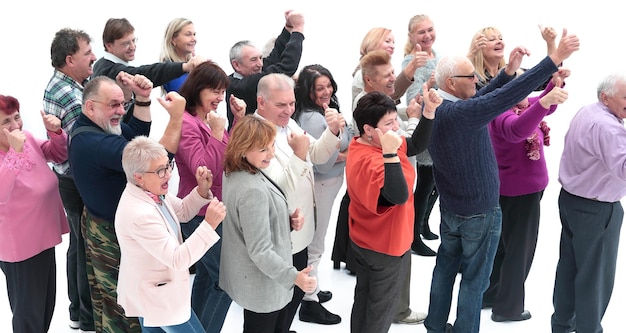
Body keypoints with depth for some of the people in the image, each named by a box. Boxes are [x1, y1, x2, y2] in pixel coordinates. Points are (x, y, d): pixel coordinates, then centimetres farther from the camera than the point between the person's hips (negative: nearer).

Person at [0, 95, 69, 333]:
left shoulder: (28, 139, -2)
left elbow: (58, 155, 13)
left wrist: (55, 132, -7)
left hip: (43, 237, 8)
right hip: (20, 247, -8)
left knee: (46, 306, 23)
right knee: (29, 313, 8)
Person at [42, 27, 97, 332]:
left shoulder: (59, 83, 6)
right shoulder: (70, 97, -25)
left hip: (68, 178, 10)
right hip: (80, 184, -10)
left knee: (77, 244, 20)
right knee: (88, 249, 4)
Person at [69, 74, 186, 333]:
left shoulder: (85, 128, 0)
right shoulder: (98, 144, -33)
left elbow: (137, 132, 5)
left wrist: (143, 99, -9)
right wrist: (176, 117, -36)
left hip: (99, 224, 11)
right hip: (115, 233, -11)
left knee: (105, 293, 27)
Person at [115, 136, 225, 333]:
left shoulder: (151, 190, -7)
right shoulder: (139, 215, -35)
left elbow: (182, 211, 10)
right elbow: (178, 259, -32)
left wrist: (202, 190, -8)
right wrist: (209, 224, -35)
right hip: (159, 299, -9)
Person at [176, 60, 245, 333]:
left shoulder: (210, 119, 7)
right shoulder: (186, 123, -18)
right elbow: (204, 170, -25)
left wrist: (240, 120, 1)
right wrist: (217, 132, -31)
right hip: (200, 214, -9)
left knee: (208, 274, 19)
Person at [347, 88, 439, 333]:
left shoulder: (364, 147, -1)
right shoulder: (371, 162, -32)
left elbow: (417, 145, 4)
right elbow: (399, 196, -45)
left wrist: (429, 111, -9)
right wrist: (390, 154, -51)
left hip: (365, 241, 9)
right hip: (387, 247, -9)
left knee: (364, 301, 24)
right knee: (381, 312, 11)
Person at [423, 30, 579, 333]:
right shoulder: (459, 114, -31)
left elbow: (478, 100, 1)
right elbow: (509, 95, -35)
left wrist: (509, 70, -6)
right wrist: (555, 58, -32)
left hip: (449, 207, 8)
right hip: (480, 212, -8)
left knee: (445, 267, 20)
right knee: (474, 279, 8)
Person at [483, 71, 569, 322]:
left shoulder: (519, 105, 3)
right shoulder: (502, 115, -27)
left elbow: (545, 109, 20)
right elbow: (517, 130, -51)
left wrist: (555, 84, 3)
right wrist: (544, 101, -65)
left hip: (517, 188, 10)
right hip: (519, 191, -10)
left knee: (504, 244, 21)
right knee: (519, 248, 4)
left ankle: (489, 295, 36)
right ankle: (507, 308, 19)